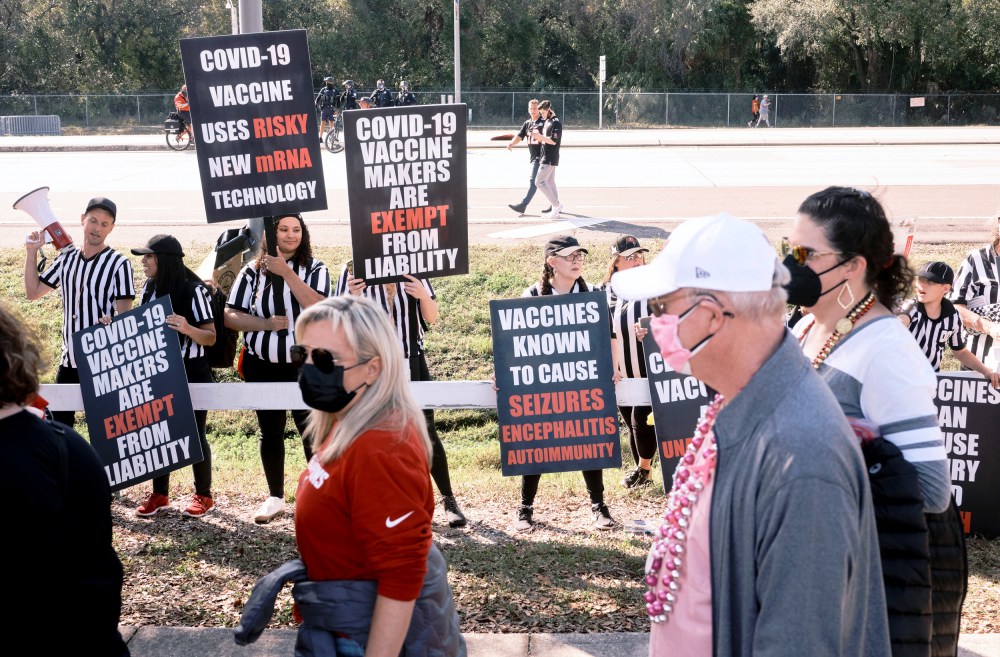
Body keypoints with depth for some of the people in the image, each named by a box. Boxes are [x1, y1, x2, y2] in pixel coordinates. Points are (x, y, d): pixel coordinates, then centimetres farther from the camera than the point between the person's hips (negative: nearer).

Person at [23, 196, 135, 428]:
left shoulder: (119, 264, -8)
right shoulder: (66, 258, 9)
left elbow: (124, 314, -10)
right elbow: (33, 292, 13)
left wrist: (112, 322, -33)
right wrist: (31, 252, 6)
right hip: (69, 358, 6)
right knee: (57, 423, 11)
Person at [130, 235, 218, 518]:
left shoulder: (194, 291, -16)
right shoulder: (149, 287, 4)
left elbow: (211, 337, -16)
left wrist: (187, 328, -34)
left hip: (191, 372, -6)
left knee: (193, 433, 4)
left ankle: (204, 496, 18)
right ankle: (159, 494, 22)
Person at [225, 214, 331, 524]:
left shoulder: (315, 269, -1)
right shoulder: (252, 271, 2)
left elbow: (318, 308, -17)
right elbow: (230, 315, 0)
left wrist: (286, 272, -22)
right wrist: (266, 324, -14)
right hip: (262, 366, 2)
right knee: (270, 431, 10)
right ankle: (275, 497, 22)